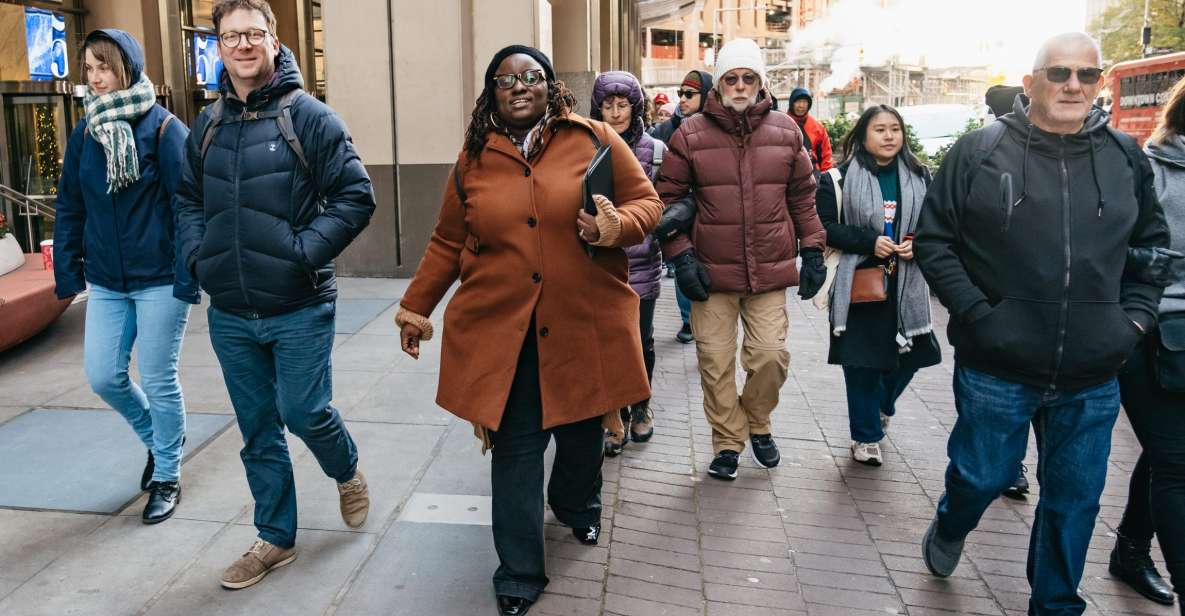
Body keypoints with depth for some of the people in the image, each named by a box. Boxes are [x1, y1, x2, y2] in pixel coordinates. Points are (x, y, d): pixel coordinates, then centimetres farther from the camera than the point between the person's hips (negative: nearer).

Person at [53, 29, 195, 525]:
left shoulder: (163, 127, -9)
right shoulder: (84, 134, 7)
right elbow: (69, 208, 12)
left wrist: (188, 276, -16)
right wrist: (67, 272, 8)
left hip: (159, 280, -5)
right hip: (106, 283, 5)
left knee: (158, 380, 3)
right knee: (103, 377, 7)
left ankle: (167, 476, 21)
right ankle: (157, 438, 35)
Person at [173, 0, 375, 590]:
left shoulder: (308, 116, -7)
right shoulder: (206, 126, 9)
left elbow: (355, 197, -10)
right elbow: (187, 201, 19)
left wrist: (305, 252, -16)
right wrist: (197, 254, 2)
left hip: (299, 309, -5)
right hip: (229, 314, 5)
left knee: (304, 412, -3)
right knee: (258, 432, 12)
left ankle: (348, 472, 32)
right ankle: (276, 537, 29)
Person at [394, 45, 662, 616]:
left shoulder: (595, 140, 1)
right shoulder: (474, 159, 7)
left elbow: (646, 201, 3)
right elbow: (447, 244, 13)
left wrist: (617, 227, -18)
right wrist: (415, 306, 13)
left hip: (585, 325, 0)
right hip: (501, 330, 0)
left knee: (582, 429, 16)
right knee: (515, 447, 1)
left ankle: (578, 507, 49)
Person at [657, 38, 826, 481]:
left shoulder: (786, 132, 5)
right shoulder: (690, 134, -2)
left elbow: (803, 195, 14)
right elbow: (668, 198, 1)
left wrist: (812, 251, 10)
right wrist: (680, 256, -6)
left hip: (770, 271, 1)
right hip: (711, 273, -1)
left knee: (771, 355, -1)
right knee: (716, 362, 4)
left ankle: (756, 423, 29)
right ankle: (727, 443, 24)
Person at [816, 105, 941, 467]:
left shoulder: (920, 178, 7)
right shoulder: (840, 179, -4)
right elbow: (825, 226, -7)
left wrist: (919, 244, -7)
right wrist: (869, 242, -18)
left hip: (905, 285, 4)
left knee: (906, 356, 9)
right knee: (862, 362, 2)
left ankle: (882, 406, 43)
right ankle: (866, 436, 19)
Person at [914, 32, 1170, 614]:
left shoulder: (1126, 157, 4)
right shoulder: (978, 152, -7)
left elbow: (1153, 244, 15)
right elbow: (932, 240, -4)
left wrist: (1135, 318, 3)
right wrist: (976, 313, -12)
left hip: (1093, 377, 3)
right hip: (997, 367, -3)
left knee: (1076, 498, 14)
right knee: (981, 475, 12)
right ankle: (948, 530, 47)